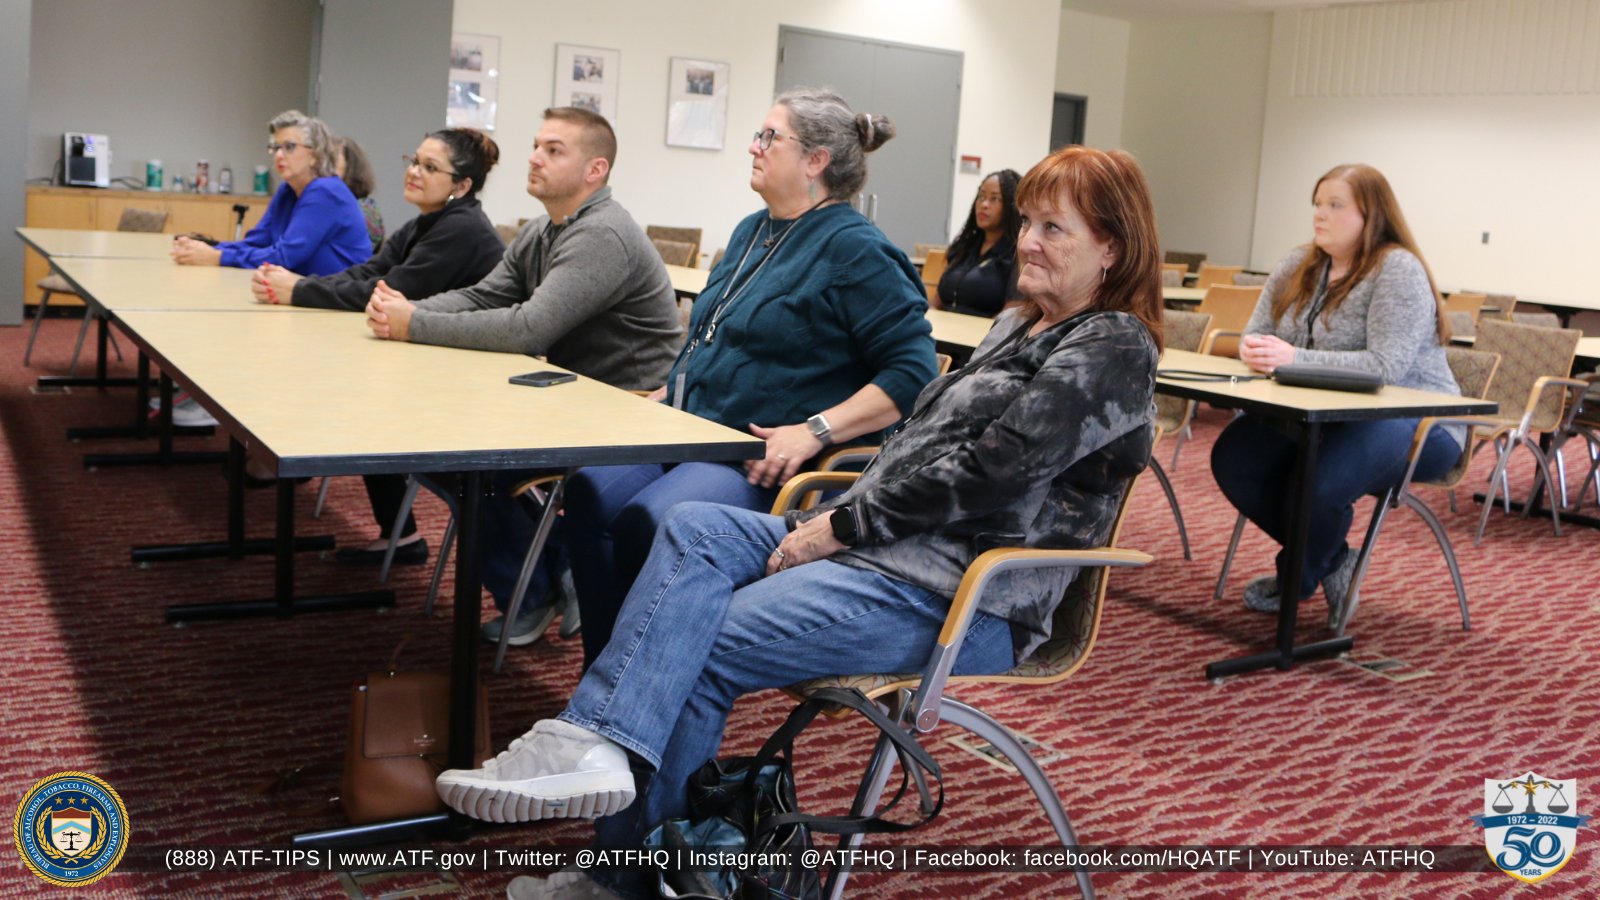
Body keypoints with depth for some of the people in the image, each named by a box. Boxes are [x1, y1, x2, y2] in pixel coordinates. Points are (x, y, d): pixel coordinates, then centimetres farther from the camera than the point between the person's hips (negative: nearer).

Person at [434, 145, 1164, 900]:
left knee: (702, 649, -18)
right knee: (694, 531, -15)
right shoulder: (1017, 327, 21)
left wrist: (843, 527, -15)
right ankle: (596, 745, -25)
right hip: (882, 543, 9)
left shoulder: (1113, 349, -8)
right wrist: (835, 512, 4)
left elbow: (988, 468, -18)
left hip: (957, 594, -8)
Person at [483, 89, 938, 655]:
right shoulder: (752, 231, 20)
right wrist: (667, 393, 18)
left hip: (762, 459, -8)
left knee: (646, 521, -30)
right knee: (589, 493, -17)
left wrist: (814, 430, -23)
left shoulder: (856, 249, -9)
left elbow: (913, 371, -17)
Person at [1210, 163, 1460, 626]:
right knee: (1233, 455, -17)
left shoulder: (1398, 270, -14)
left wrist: (1294, 358, -32)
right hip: (1327, 414, 7)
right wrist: (1255, 350, -21)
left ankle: (1296, 576, 1)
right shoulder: (1299, 266, 8)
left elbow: (1386, 366, -24)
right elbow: (1256, 333, 6)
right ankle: (1331, 560, 3)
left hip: (1413, 420, -7)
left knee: (1316, 481, -35)